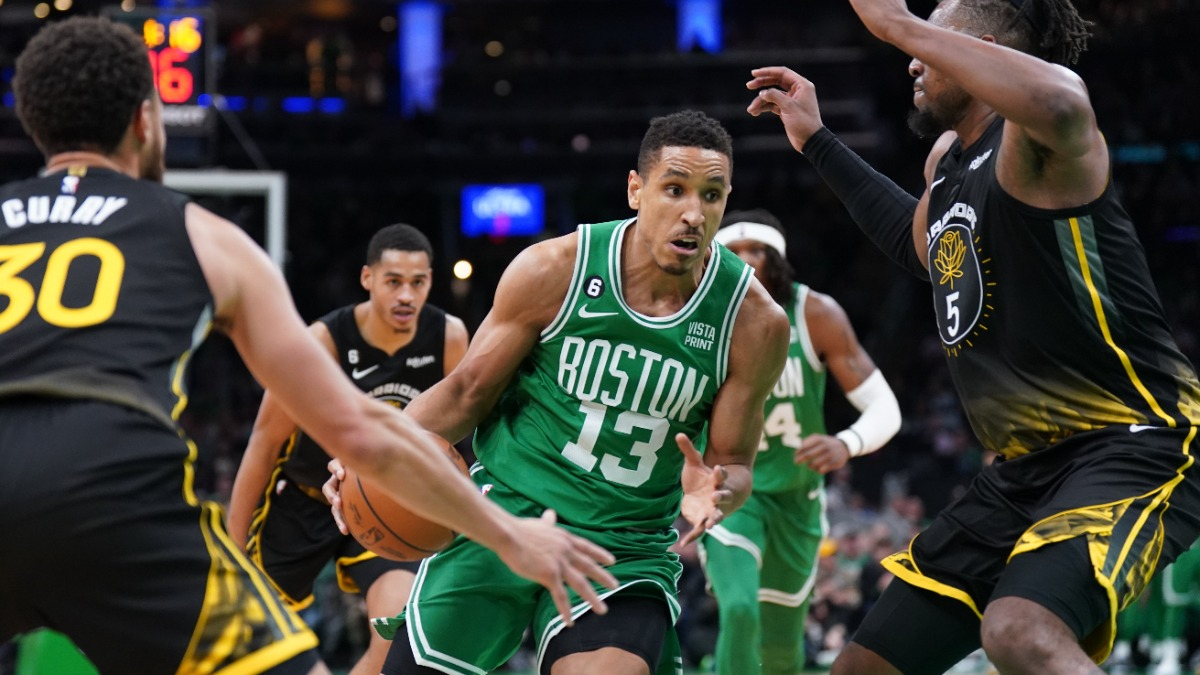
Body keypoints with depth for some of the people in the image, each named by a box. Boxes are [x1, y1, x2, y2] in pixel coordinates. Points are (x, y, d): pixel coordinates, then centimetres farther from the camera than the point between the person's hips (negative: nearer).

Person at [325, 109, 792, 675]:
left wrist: (714, 493, -23)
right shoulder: (554, 271, -10)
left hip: (627, 550, 0)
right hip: (506, 511, 0)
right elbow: (468, 391, 2)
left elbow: (733, 463, 2)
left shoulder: (754, 324, -9)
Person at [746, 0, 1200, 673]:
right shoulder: (949, 157, 13)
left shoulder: (1033, 142, -15)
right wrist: (817, 140, 35)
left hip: (1134, 448, -10)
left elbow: (1060, 105, -42)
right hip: (1029, 469, 10)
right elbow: (925, 247, 36)